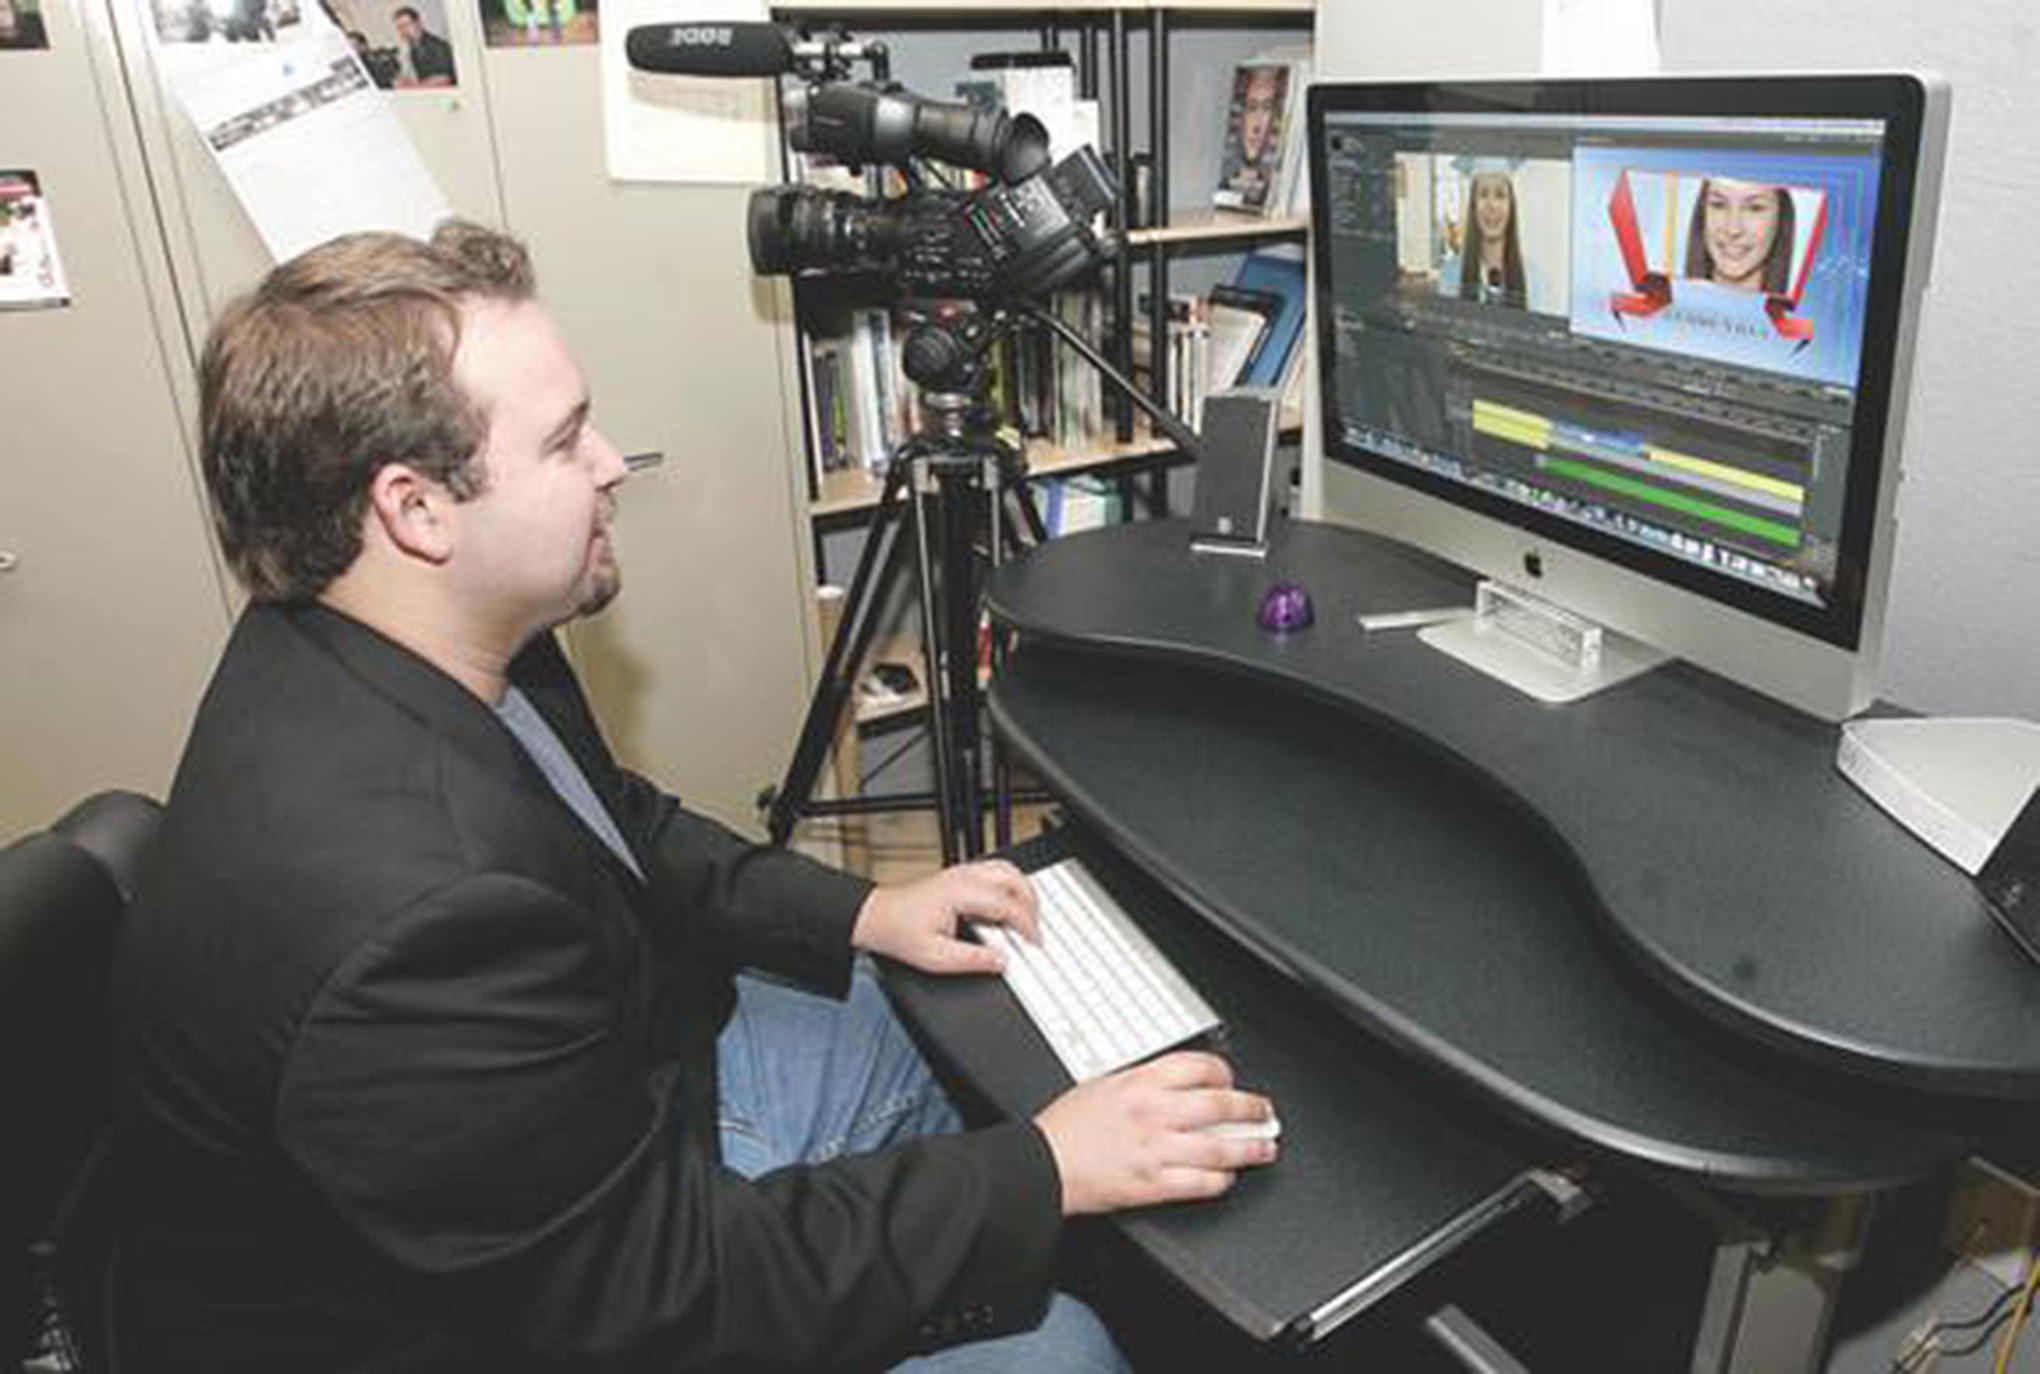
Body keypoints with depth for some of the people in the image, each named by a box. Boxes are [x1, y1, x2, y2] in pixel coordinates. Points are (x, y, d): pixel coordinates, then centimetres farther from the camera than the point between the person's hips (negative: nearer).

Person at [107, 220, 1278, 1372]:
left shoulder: (403, 647, -11)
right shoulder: (409, 922, -40)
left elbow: (606, 821, 7)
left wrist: (857, 913, -1)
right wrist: (1047, 1172, -23)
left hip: (591, 1103, 8)